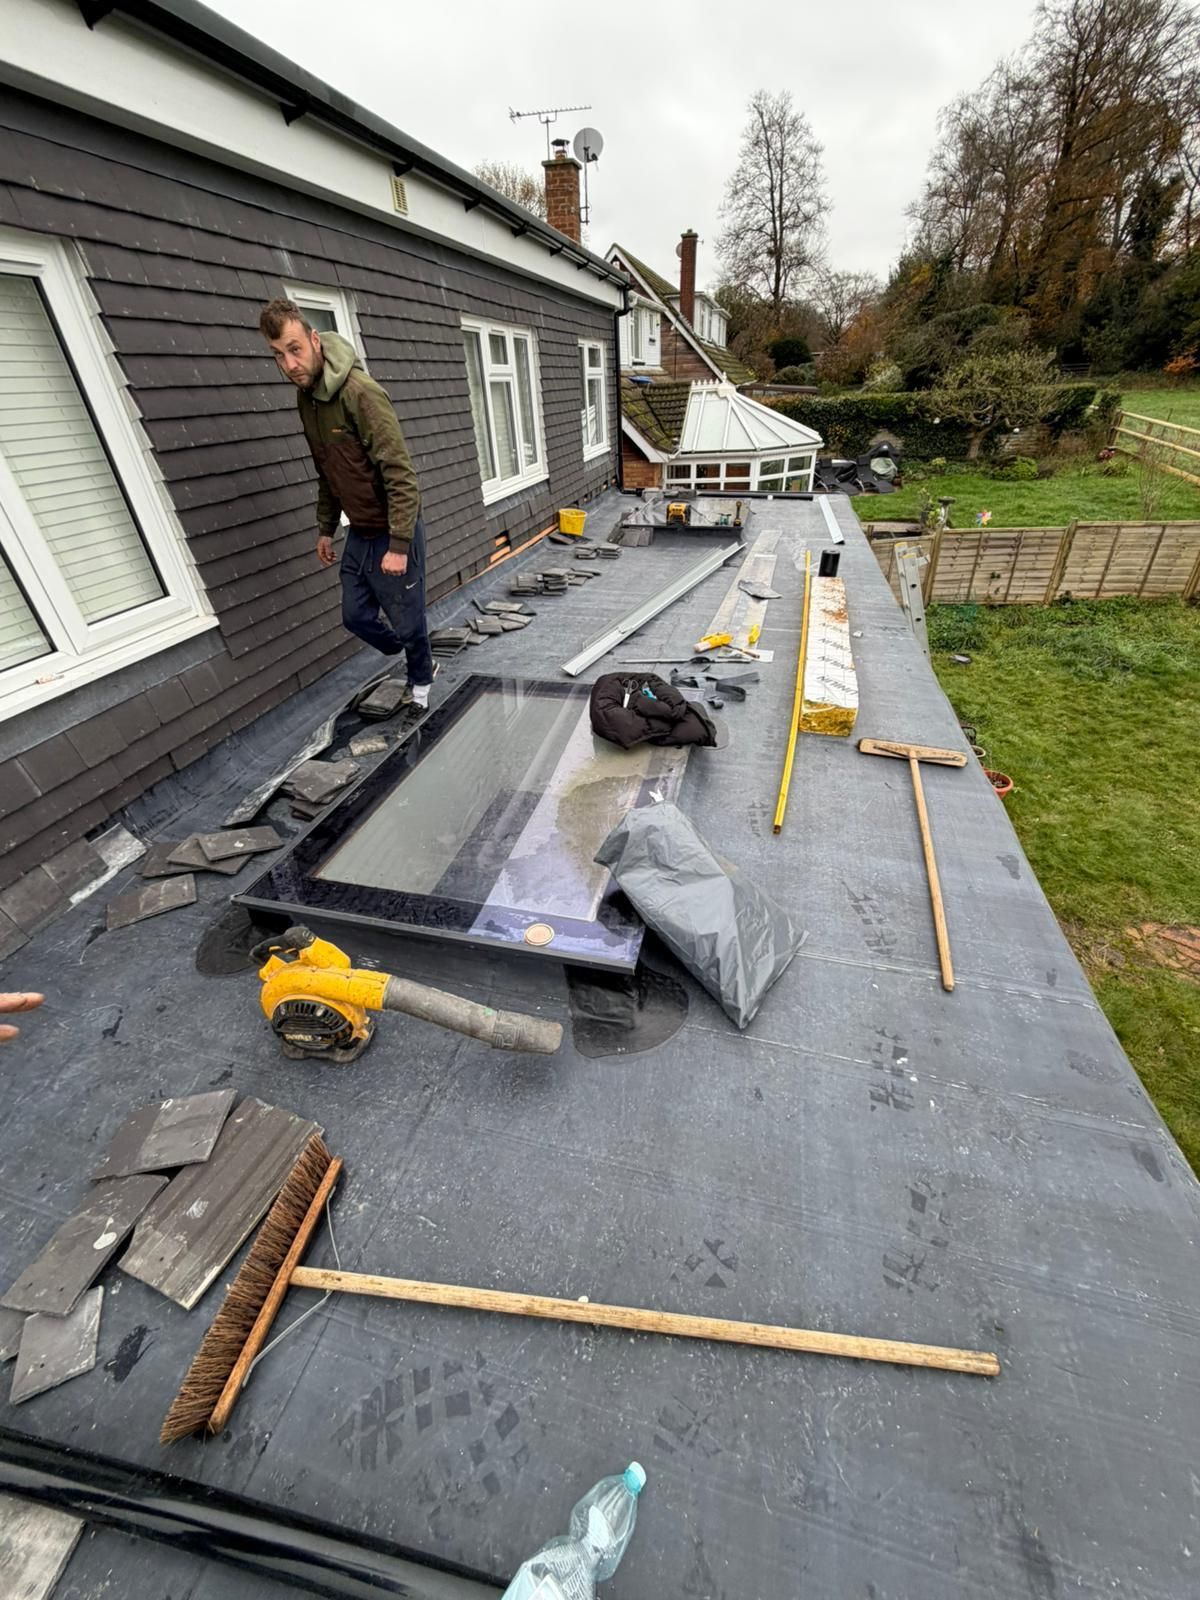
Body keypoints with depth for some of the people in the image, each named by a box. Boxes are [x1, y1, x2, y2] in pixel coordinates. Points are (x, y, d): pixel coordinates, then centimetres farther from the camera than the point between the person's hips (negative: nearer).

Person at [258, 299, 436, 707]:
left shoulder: (360, 392, -20)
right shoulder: (305, 396, 5)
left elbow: (400, 473, -23)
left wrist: (399, 545, -25)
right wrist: (326, 528, 18)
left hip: (391, 533, -8)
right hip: (359, 533, 8)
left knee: (406, 620, 4)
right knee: (357, 616, 13)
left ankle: (422, 681, 32)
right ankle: (417, 661, 38)